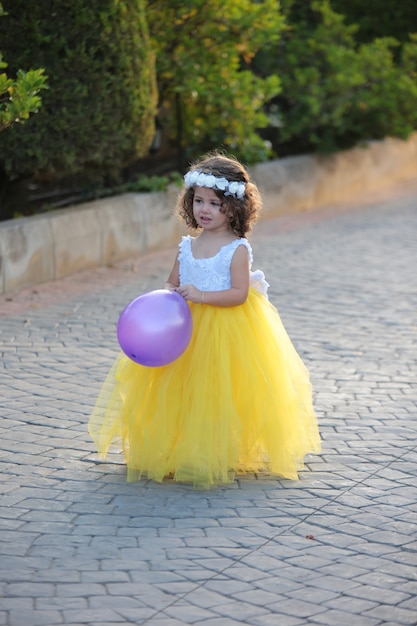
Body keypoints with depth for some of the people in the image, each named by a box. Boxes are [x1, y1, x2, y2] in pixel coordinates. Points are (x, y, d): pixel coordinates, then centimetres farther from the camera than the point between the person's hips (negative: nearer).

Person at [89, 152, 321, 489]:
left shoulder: (238, 249, -9)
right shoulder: (187, 246, 7)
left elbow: (239, 294, -16)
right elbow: (172, 283, 15)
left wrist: (202, 295, -25)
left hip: (227, 332, -5)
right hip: (186, 329, 5)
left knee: (220, 393, -3)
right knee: (183, 393, 8)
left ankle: (221, 457, 10)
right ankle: (179, 452, 21)